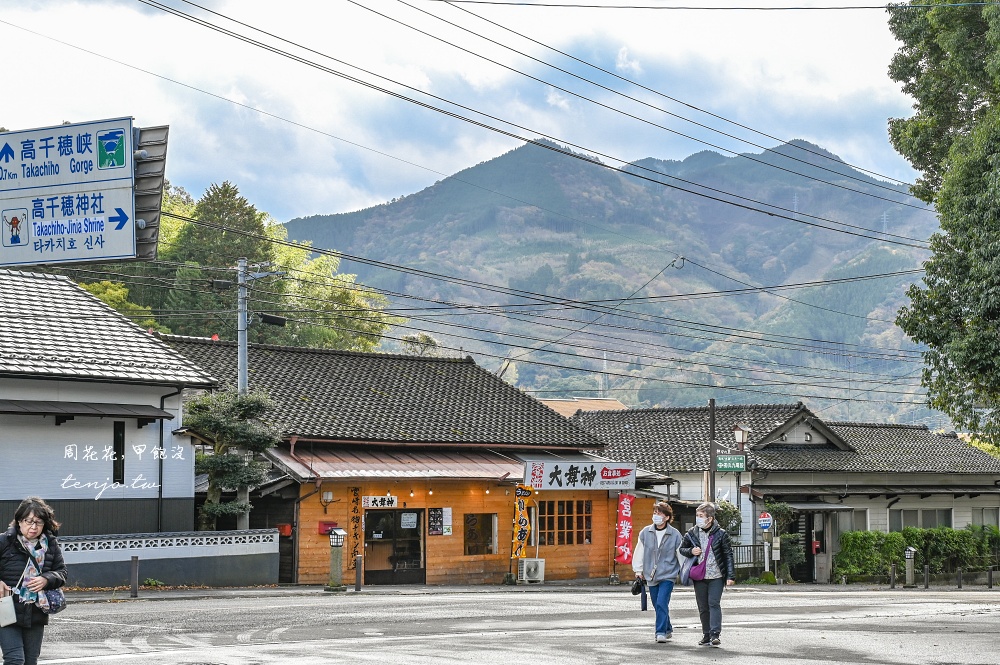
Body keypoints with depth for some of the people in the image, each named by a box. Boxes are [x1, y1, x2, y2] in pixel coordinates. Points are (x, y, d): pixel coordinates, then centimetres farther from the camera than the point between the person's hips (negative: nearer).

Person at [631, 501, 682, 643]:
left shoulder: (675, 535, -5)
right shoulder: (645, 532, 1)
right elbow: (639, 551, 11)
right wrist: (638, 570, 11)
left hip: (667, 575, -4)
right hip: (651, 576, 4)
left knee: (662, 604, -16)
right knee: (657, 605, 12)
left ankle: (661, 632, -12)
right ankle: (668, 629, 30)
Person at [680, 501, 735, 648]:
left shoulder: (721, 534, -4)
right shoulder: (691, 533, 4)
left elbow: (728, 556, -1)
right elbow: (681, 549, 17)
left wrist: (731, 576, -7)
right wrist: (690, 551, -6)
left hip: (716, 576, -3)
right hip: (699, 577, 3)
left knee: (714, 603, -12)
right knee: (703, 607, 8)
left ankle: (715, 634, -14)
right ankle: (706, 635, 17)